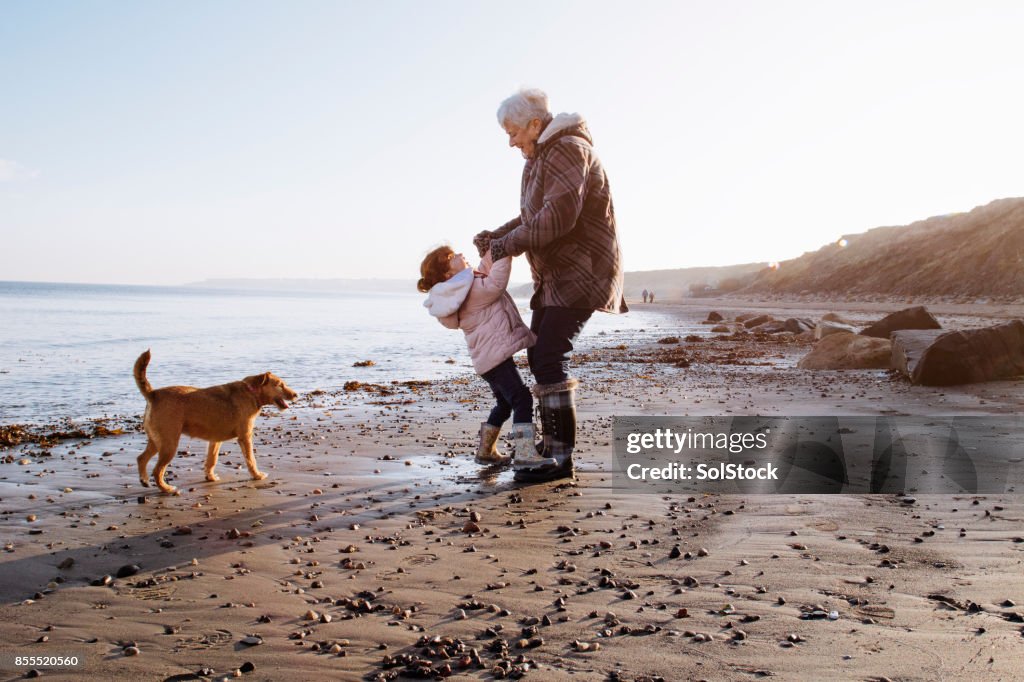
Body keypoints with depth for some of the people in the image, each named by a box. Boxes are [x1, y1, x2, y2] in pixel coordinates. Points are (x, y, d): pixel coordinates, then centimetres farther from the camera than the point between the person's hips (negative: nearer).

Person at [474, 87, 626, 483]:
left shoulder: (568, 150, -15)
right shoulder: (540, 158, 18)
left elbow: (559, 215, -27)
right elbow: (533, 217, 22)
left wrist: (508, 244, -21)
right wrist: (495, 237, 6)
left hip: (581, 272, -11)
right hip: (555, 276, 11)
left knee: (550, 360, -18)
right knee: (539, 357, 13)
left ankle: (562, 458, -14)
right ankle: (550, 443, 25)